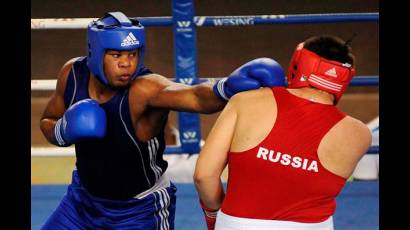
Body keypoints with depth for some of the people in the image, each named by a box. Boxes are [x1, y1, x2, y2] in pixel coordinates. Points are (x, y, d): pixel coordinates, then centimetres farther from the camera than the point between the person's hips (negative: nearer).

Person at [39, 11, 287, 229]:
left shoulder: (145, 89, -32)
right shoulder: (73, 74, -14)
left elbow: (197, 97, -52)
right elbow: (47, 122, 3)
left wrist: (227, 86, -74)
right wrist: (64, 131, -20)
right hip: (84, 198, 6)